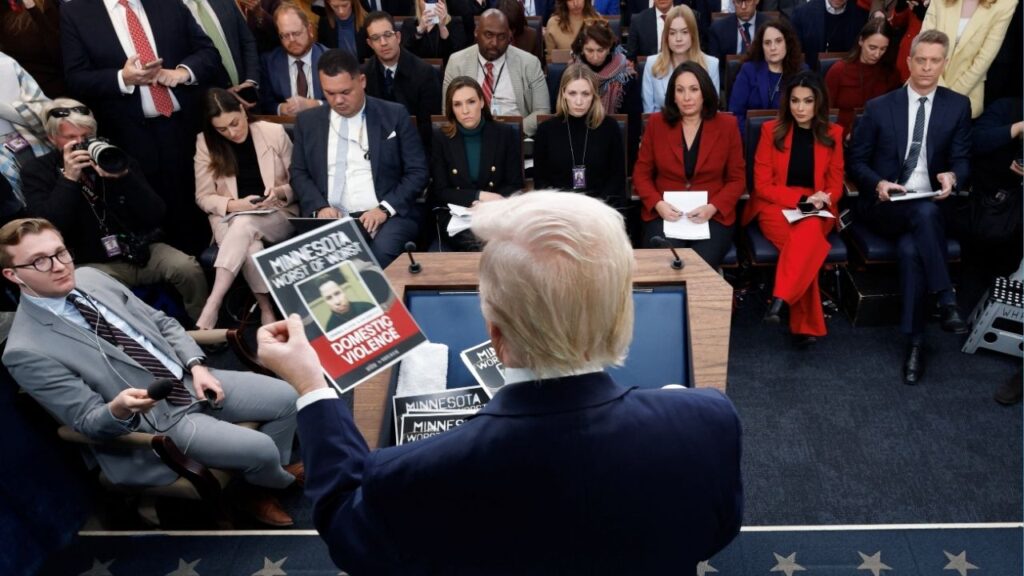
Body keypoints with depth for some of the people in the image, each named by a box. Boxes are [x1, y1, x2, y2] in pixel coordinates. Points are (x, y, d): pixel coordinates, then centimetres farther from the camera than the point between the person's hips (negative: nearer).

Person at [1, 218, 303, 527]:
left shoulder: (91, 278, 0)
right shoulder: (27, 351, -18)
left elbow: (162, 323, 9)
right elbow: (88, 421, -15)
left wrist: (196, 366, -5)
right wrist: (119, 409, -37)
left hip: (189, 378, 7)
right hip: (156, 420, -6)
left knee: (284, 397, 0)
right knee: (259, 449, -17)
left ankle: (272, 472, 28)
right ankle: (280, 481, 21)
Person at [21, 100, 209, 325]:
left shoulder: (116, 157, 5)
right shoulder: (37, 171, 1)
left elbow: (155, 215, -4)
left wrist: (124, 176, -19)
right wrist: (68, 178, -19)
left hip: (144, 250, 2)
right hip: (95, 265, -2)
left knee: (188, 268, -24)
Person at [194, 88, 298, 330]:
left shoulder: (274, 132, -3)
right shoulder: (205, 143, 0)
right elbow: (203, 197, 2)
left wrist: (280, 192, -19)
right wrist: (235, 204, -17)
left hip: (278, 215, -1)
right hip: (230, 218, 1)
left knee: (244, 224, -36)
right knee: (250, 248, -35)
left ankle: (212, 304, -34)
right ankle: (266, 310, -15)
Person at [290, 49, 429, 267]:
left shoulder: (394, 115, 5)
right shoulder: (307, 121, 13)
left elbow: (418, 171, 2)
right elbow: (298, 174, 14)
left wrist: (385, 208, -12)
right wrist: (319, 207, -6)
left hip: (386, 216, -1)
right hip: (329, 218, 2)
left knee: (382, 251, -34)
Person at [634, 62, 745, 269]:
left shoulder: (726, 125, 4)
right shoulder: (657, 123, 6)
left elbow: (737, 179, 6)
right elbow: (641, 173, 8)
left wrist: (713, 208, -12)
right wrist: (658, 204, -10)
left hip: (713, 217, 0)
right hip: (664, 215, 0)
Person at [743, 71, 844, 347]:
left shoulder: (833, 133, 7)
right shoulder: (771, 130, 1)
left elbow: (835, 184, 10)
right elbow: (762, 185, -3)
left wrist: (820, 200, -14)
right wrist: (802, 198, -16)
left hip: (818, 212, 2)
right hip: (776, 208, -2)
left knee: (809, 230, -36)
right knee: (808, 243, -34)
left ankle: (780, 300, -40)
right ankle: (806, 325, -31)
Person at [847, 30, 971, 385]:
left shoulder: (958, 106, 9)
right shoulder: (879, 107, 4)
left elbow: (962, 160, 5)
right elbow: (856, 162, 4)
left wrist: (952, 177, -20)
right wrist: (878, 184, -17)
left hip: (931, 207, 1)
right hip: (884, 206, -1)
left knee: (911, 248, -33)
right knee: (924, 212, -37)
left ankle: (914, 342, -26)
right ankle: (947, 302, -29)